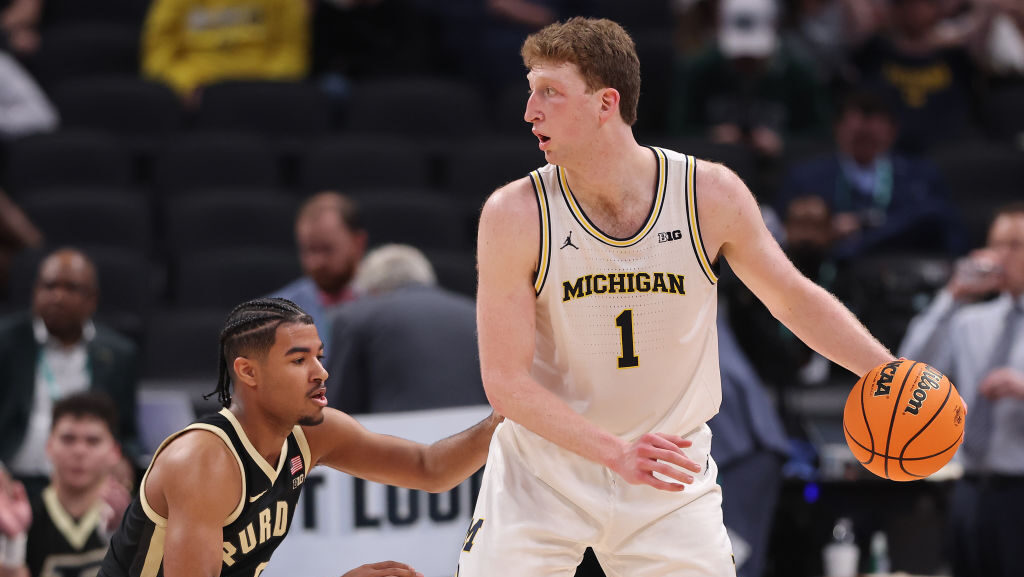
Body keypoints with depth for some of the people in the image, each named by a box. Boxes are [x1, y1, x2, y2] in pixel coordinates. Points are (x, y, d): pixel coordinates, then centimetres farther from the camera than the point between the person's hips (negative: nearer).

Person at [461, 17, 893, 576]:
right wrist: (617, 453, -29)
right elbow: (506, 381, -16)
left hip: (671, 484, 1)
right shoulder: (515, 215, -15)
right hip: (541, 474, -1)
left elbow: (794, 297, 6)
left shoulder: (711, 194, -10)